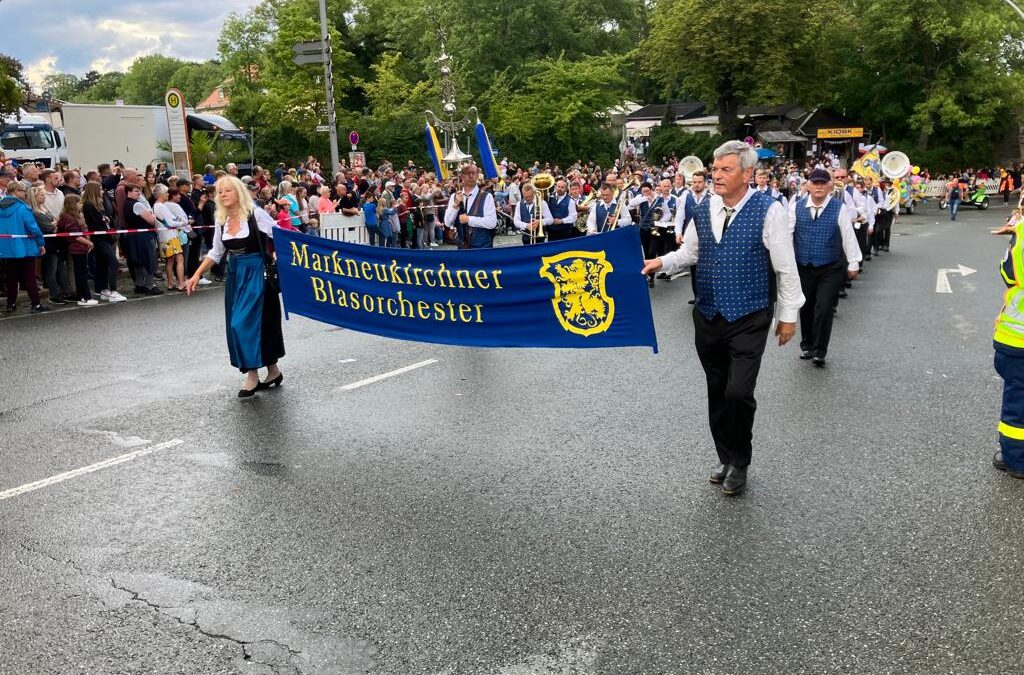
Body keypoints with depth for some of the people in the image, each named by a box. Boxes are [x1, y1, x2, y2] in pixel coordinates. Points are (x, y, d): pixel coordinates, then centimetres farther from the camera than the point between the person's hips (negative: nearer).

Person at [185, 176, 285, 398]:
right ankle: (273, 372, 18)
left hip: (256, 273, -6)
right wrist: (197, 275, 11)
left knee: (245, 321, -13)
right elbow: (216, 253, 15)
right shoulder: (221, 221, 7)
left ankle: (253, 375, -3)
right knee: (244, 323, 8)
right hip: (234, 274, 7)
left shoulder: (255, 214, -10)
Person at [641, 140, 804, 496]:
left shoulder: (768, 210, -12)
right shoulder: (703, 210, 3)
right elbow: (690, 252, 16)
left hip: (748, 320, -5)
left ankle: (739, 462, 14)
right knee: (717, 391, 14)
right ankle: (725, 457, 33)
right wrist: (661, 262, -3)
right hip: (707, 317, 5)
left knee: (738, 393, -11)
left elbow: (786, 267, -7)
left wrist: (789, 314, -3)